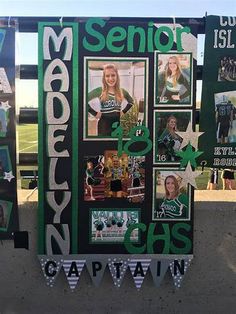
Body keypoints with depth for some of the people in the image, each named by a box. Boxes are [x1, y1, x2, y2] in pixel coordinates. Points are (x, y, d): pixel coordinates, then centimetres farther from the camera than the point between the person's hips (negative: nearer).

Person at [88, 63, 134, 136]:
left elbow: (131, 101, 21)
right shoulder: (99, 91, -9)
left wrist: (124, 111, 9)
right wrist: (95, 113, -14)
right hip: (104, 124, -4)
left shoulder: (122, 92, 4)